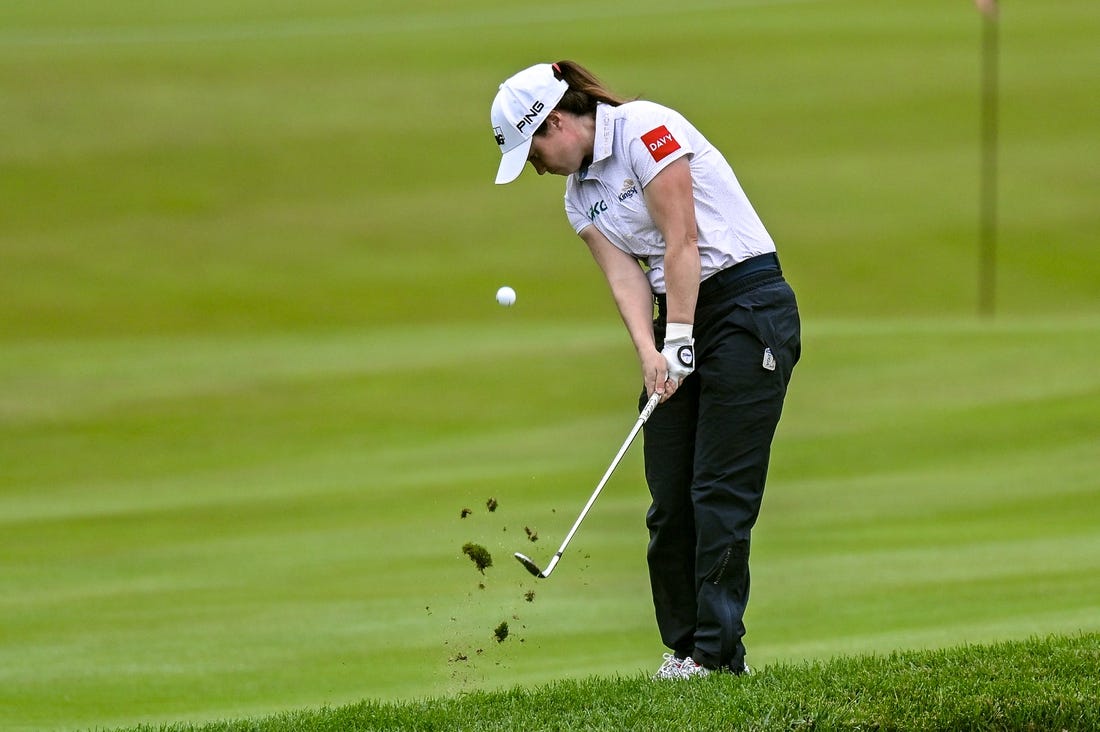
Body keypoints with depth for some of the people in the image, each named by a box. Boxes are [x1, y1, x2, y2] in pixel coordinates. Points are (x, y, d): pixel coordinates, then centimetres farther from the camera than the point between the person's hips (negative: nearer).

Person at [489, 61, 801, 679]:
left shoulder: (644, 129, -12)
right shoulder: (580, 196, 13)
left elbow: (682, 244, -17)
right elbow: (626, 277, 1)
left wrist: (680, 345, -18)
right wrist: (650, 354, -16)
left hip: (749, 305, -8)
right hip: (680, 316, 8)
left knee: (720, 488, -10)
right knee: (669, 494, 2)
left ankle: (718, 650, -10)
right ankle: (683, 644, 7)